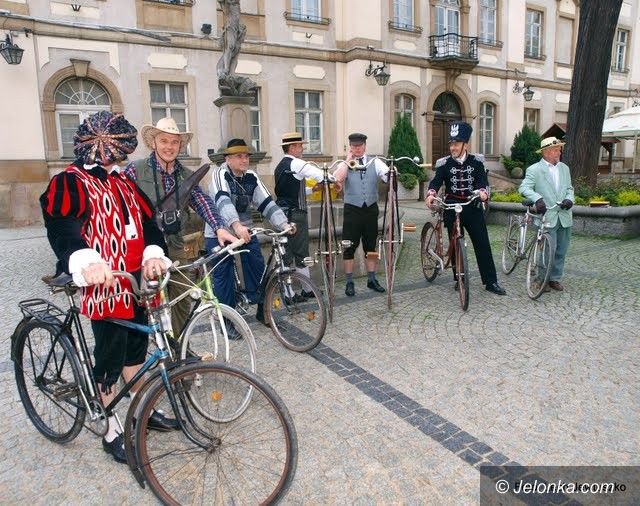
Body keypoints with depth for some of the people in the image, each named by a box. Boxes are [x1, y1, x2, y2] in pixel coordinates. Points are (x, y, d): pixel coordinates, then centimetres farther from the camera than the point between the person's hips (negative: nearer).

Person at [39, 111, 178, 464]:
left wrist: (153, 253, -15)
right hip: (104, 285, -7)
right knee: (110, 357, 4)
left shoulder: (122, 181, 15)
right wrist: (87, 261, -46)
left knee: (136, 347, 19)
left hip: (136, 282, 7)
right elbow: (61, 225, -26)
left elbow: (146, 218, 5)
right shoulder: (69, 182, -8)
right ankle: (113, 431, 21)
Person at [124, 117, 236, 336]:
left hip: (179, 247, 4)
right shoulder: (136, 170, -3)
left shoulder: (185, 175, 7)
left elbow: (202, 201, -6)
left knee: (182, 302, 12)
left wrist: (219, 228, -22)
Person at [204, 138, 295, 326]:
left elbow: (267, 203, -6)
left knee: (257, 267, 1)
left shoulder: (251, 177, 1)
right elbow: (223, 201, -32)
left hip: (245, 230, 5)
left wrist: (284, 224, -20)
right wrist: (236, 225, -48)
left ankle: (261, 309, 19)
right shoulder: (220, 174, -15)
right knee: (224, 275, -1)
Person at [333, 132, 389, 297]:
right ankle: (349, 283, 13)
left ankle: (372, 280, 25)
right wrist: (348, 160, -11)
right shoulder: (345, 164, 2)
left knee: (371, 246, 12)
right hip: (352, 210, -2)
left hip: (371, 209, 2)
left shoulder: (375, 163, 5)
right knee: (349, 247, 2)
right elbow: (338, 179, -20)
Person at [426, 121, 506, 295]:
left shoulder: (476, 162, 2)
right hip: (452, 209, 0)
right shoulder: (444, 164, 0)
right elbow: (436, 181, -13)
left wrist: (483, 192, -34)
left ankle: (491, 281, 9)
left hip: (473, 208, 0)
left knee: (483, 244, 1)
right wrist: (431, 194, -35)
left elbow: (483, 180, -11)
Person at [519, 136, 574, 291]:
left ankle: (555, 278, 24)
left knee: (561, 251, 10)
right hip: (547, 217, -6)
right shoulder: (534, 170, -5)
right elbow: (524, 188, -16)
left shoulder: (564, 168, 14)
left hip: (564, 217, 6)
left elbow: (569, 188, 17)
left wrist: (569, 199, -5)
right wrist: (537, 198, -32)